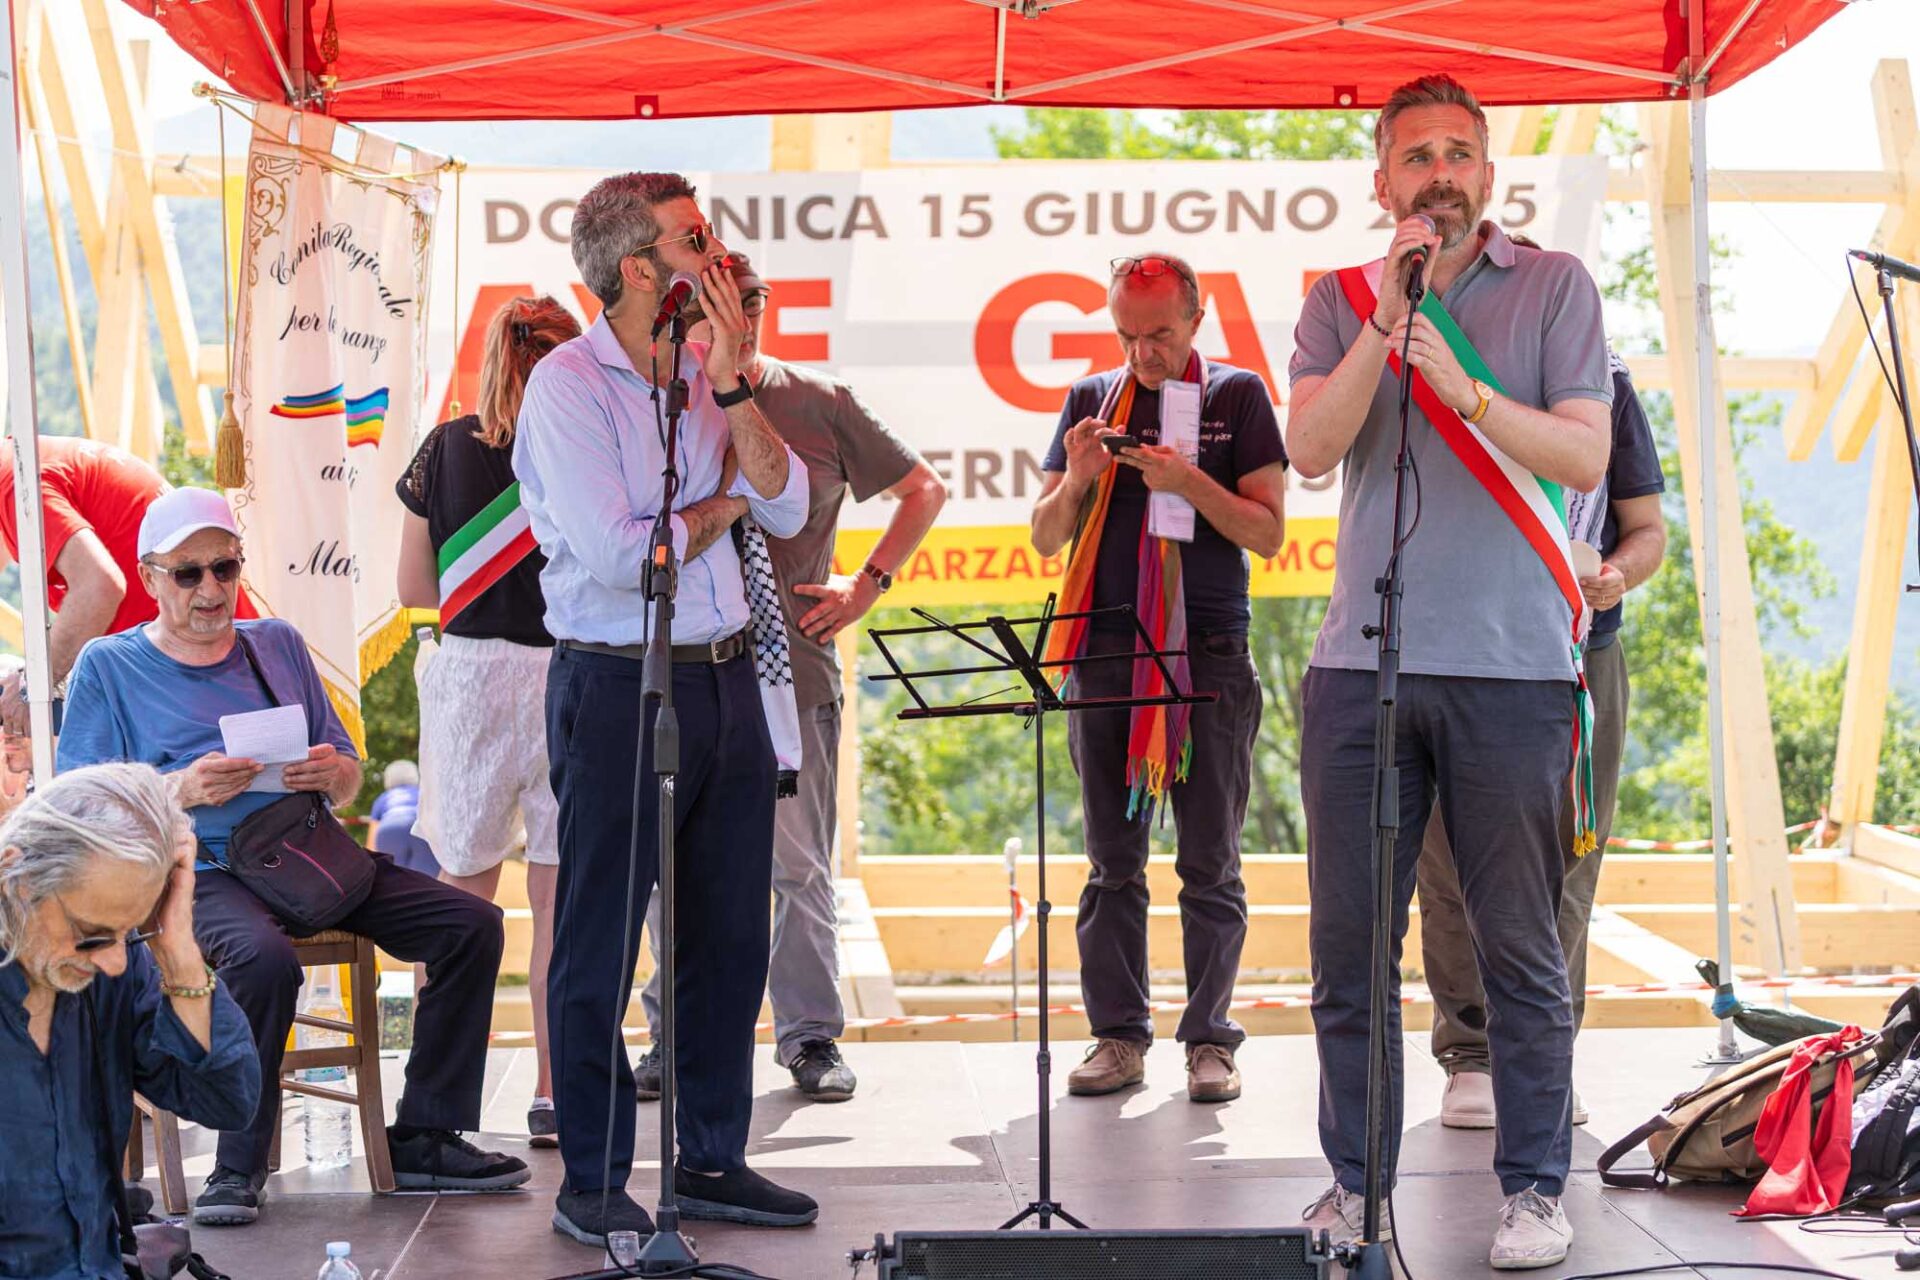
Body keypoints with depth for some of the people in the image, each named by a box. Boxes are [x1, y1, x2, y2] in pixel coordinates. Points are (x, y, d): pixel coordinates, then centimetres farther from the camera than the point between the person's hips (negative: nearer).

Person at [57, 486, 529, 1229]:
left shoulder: (278, 646, 20)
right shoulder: (108, 667, 8)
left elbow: (348, 781, 21)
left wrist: (335, 774, -4)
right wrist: (178, 791, -17)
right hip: (199, 870, -5)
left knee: (472, 925, -12)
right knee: (266, 957, -38)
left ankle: (422, 1139, -6)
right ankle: (239, 1166, -22)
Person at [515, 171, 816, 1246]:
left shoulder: (703, 379, 11)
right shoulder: (569, 384, -11)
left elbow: (787, 510, 1)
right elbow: (617, 555, -19)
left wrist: (729, 383, -8)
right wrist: (720, 506, -2)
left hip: (725, 677, 7)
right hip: (618, 685, -7)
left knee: (731, 937, 12)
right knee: (600, 946, 2)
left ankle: (713, 1161, 24)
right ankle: (593, 1182, 12)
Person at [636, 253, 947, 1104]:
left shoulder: (818, 404, 4)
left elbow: (925, 491, 12)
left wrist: (867, 585, 4)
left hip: (790, 662, -1)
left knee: (799, 865, 1)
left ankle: (812, 1038, 11)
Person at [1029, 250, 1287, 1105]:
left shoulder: (1236, 395, 5)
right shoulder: (1092, 400, 12)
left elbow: (1268, 532, 0)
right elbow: (1046, 539, 13)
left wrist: (1190, 482, -14)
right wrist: (1076, 481, -7)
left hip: (1208, 650, -2)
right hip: (1106, 649, 3)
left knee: (1210, 863, 0)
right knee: (1113, 862, 4)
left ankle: (1209, 1039, 6)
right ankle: (1118, 1035, 10)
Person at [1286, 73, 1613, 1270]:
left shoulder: (1554, 285, 6)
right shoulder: (1341, 300, 12)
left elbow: (1585, 456, -4)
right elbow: (1312, 447, -3)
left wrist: (1461, 384, -16)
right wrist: (1385, 323, -12)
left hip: (1513, 665, -2)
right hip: (1363, 664, 2)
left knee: (1522, 946, 1)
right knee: (1348, 943, 4)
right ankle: (1356, 1183, 14)